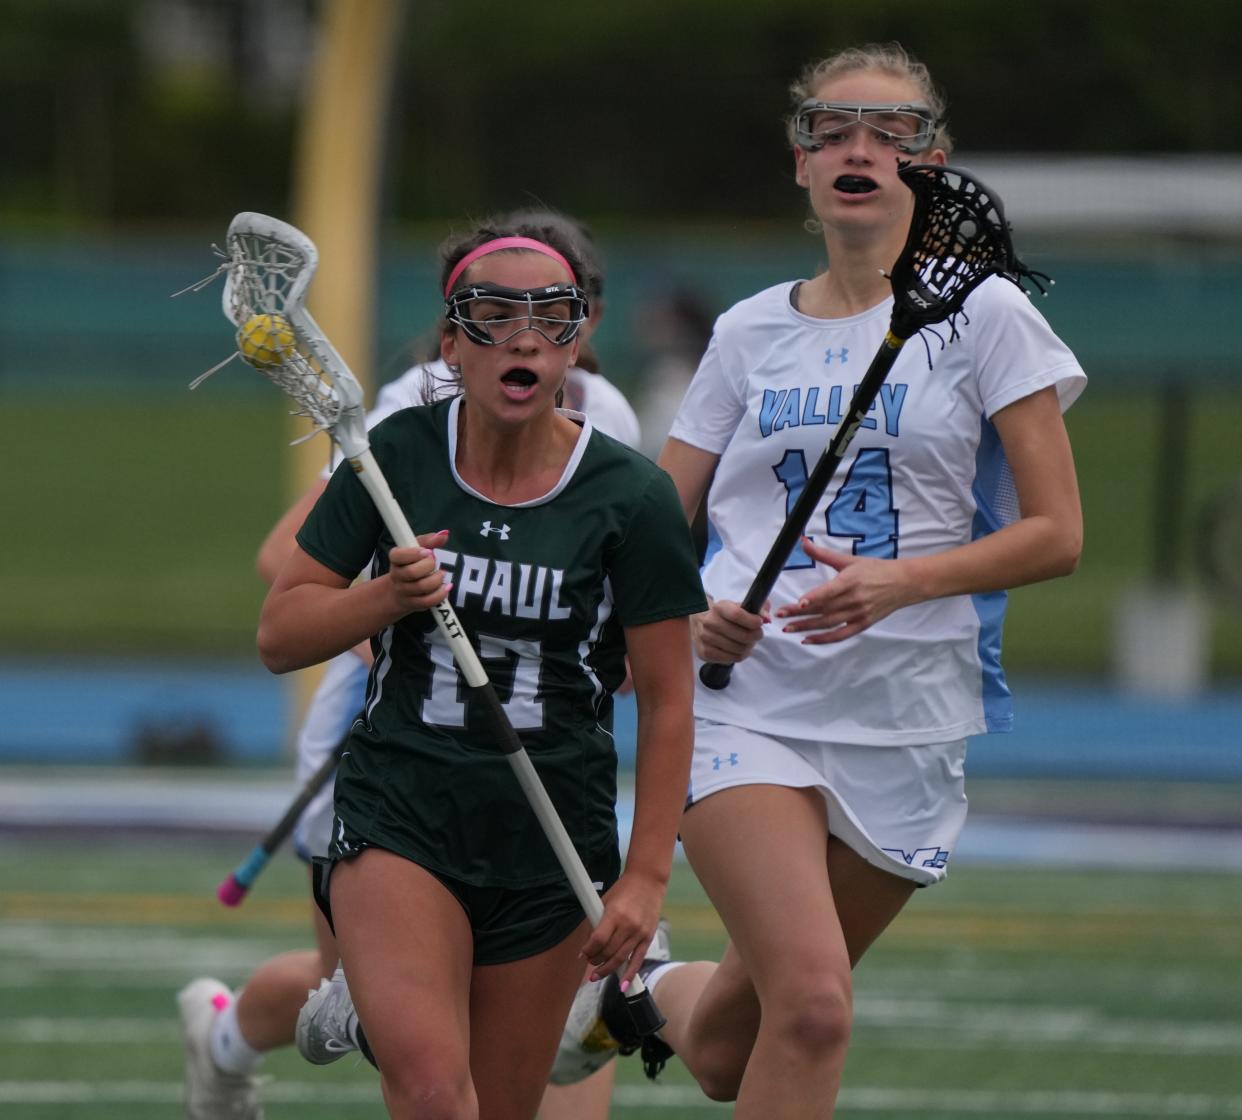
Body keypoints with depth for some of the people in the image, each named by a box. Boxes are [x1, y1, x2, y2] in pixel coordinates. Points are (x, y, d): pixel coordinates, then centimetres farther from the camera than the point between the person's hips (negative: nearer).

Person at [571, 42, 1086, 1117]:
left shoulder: (984, 314, 0)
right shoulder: (749, 332, 9)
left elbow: (1055, 533, -3)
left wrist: (900, 583, -18)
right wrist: (681, 616, -9)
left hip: (906, 724, 0)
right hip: (746, 696, 0)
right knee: (812, 1001, -21)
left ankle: (651, 990, 37)